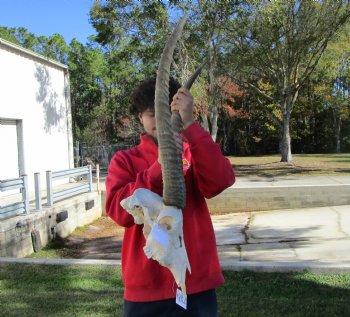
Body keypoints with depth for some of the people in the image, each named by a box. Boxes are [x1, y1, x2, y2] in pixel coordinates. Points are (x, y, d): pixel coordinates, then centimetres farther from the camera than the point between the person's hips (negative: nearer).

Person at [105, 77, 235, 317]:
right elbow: (119, 210, -12)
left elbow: (220, 181, -16)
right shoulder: (125, 160, 3)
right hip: (146, 286, 0)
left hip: (196, 283, 1)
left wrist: (190, 124, -22)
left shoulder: (193, 153, 5)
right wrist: (160, 167, -20)